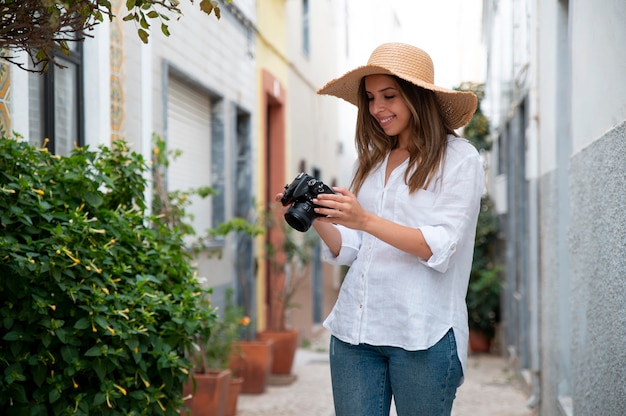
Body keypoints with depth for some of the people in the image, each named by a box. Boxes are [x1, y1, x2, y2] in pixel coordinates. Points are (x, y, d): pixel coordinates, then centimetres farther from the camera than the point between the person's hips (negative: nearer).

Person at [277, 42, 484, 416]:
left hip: (422, 334, -5)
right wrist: (318, 220, -7)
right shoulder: (370, 161, 16)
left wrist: (365, 220, -22)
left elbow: (441, 248, -12)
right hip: (354, 329, 5)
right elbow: (350, 251, 12)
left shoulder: (459, 158, -1)